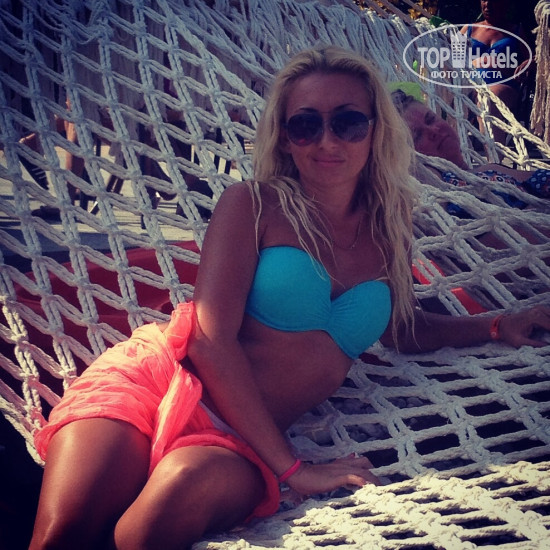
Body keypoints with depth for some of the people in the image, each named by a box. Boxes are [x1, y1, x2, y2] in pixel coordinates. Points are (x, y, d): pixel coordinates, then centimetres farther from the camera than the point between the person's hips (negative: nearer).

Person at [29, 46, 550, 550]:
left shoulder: (388, 225, 13)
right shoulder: (252, 204, -1)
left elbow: (401, 328, 30)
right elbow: (210, 339, -11)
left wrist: (499, 325, 19)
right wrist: (290, 466, -14)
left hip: (240, 440, 3)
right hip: (158, 376, -3)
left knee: (189, 486, -34)